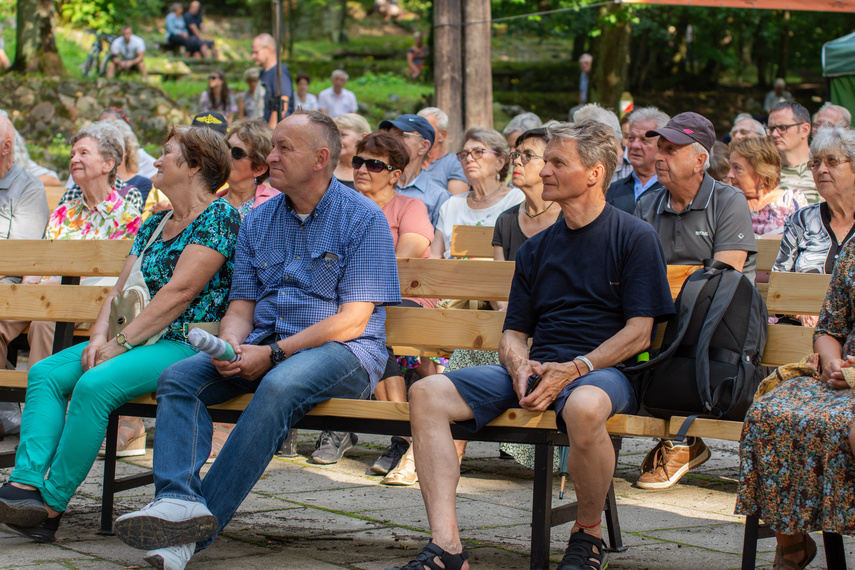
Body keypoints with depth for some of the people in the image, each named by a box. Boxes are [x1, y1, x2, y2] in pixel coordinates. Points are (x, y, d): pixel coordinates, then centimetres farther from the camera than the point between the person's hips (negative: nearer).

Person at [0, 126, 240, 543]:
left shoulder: (218, 217, -6)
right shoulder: (153, 226, 21)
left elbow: (180, 292, -15)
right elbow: (122, 289, 15)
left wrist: (121, 344, -17)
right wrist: (100, 335, -6)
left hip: (190, 346, -9)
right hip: (141, 339, 9)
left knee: (95, 384, -31)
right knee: (45, 373, -11)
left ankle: (51, 505, -26)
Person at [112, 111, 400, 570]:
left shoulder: (362, 218, -4)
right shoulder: (258, 221, 15)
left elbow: (352, 320, -12)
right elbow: (241, 305, 14)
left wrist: (273, 353, -18)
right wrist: (229, 346, -11)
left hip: (342, 351, -6)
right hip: (263, 348, 6)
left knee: (280, 386, -37)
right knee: (178, 378, -18)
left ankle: (199, 530, -39)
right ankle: (178, 499, -40)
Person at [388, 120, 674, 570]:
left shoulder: (635, 238, 3)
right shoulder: (536, 248, 21)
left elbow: (639, 332, -4)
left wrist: (574, 370, -17)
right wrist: (520, 366, -5)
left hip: (604, 369, -6)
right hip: (538, 368, 6)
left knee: (583, 406, -43)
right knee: (427, 393, -16)